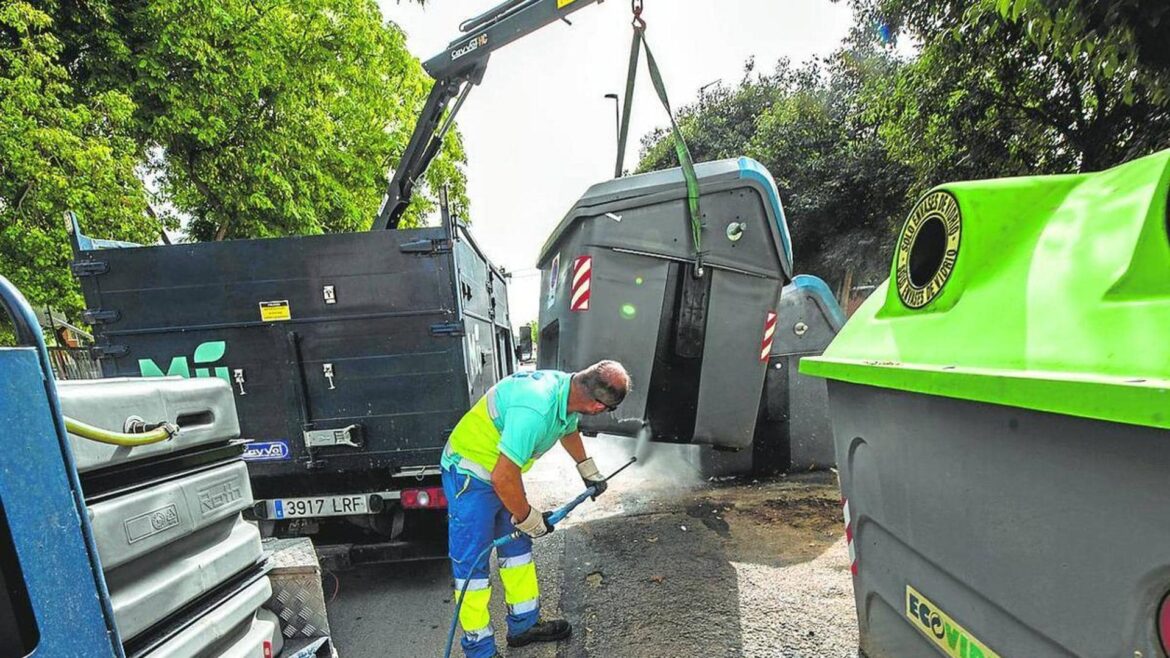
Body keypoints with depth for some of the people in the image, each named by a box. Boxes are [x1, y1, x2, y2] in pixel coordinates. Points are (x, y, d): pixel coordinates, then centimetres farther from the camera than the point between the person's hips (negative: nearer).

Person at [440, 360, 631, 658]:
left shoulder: (567, 388, -10)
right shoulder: (535, 409, -39)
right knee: (472, 563, 2)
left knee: (517, 546, 18)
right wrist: (528, 518, -15)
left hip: (501, 472, 9)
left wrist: (588, 470, 28)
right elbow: (503, 478, -33)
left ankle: (525, 624, 35)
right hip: (470, 475, -9)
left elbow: (569, 429, 15)